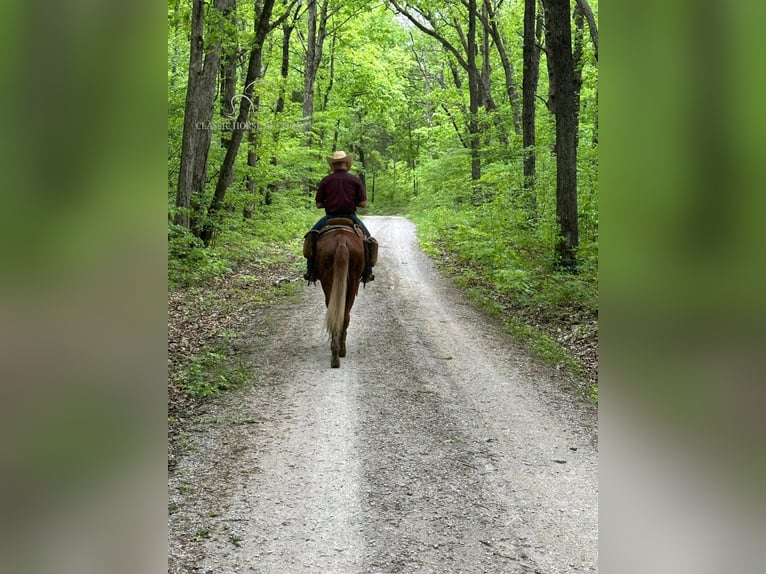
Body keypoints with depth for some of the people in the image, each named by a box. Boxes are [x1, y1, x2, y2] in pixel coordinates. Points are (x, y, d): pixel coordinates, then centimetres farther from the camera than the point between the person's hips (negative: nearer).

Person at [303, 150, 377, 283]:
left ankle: (311, 271, 7)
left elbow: (318, 205, -1)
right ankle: (367, 272, 13)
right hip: (351, 217, 0)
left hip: (330, 217, 0)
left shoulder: (325, 180, -1)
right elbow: (363, 203, -5)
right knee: (367, 238, 22)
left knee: (311, 237, 20)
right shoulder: (355, 180, -2)